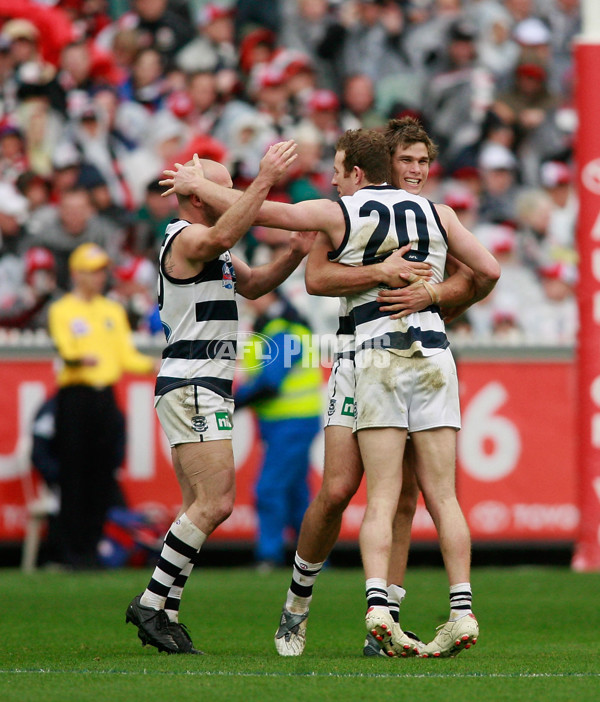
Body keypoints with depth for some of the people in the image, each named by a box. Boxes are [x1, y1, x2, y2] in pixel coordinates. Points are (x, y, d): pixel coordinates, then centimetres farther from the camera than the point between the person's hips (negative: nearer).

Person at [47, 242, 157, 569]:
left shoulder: (113, 311, 19)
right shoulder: (61, 310, 1)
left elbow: (127, 356, 15)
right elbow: (65, 351, -15)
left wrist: (154, 364, -3)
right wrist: (81, 360, -36)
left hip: (105, 396, 5)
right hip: (75, 395, -5)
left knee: (103, 475, 3)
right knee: (73, 475, -7)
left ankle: (92, 545, 10)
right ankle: (73, 550, -5)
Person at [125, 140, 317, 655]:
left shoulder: (211, 247, 22)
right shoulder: (185, 239, -11)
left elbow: (251, 285, 30)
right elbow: (223, 235, -33)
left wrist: (295, 254, 12)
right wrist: (265, 182, -39)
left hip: (204, 389, 11)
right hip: (191, 386, -11)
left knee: (200, 507, 8)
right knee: (216, 502, -16)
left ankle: (164, 610, 7)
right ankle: (153, 601, -14)